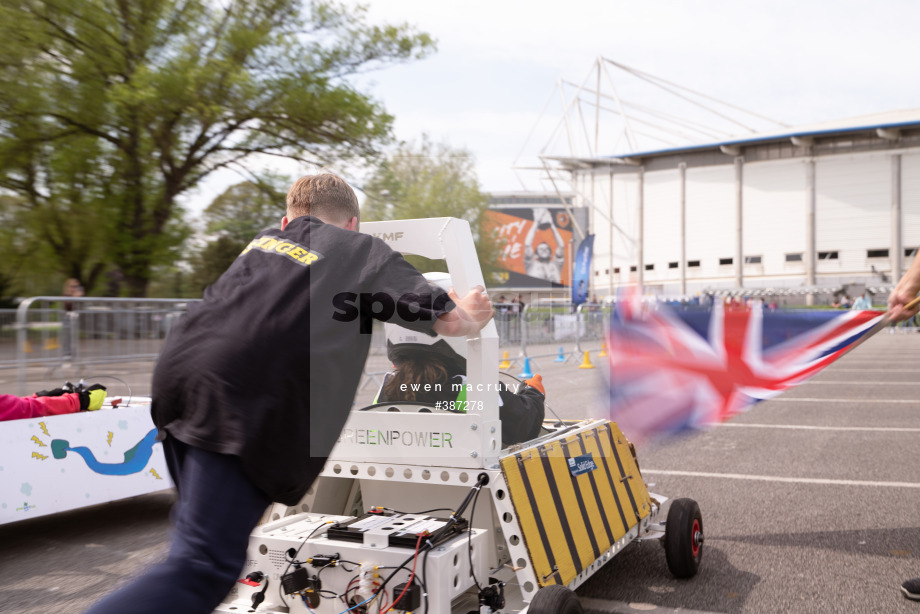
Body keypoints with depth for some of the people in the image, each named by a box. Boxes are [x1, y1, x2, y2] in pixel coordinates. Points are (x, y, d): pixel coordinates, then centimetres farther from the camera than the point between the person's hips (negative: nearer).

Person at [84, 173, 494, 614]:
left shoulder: (262, 241, 29)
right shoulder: (365, 251, 15)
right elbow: (452, 321, 8)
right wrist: (473, 315, 32)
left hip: (179, 369, 7)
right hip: (247, 402, -7)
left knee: (198, 522, 26)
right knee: (201, 566, -8)